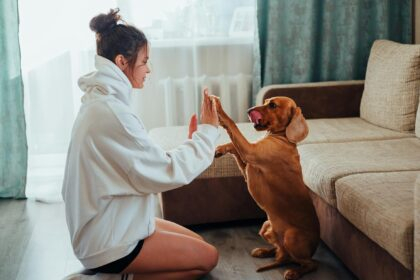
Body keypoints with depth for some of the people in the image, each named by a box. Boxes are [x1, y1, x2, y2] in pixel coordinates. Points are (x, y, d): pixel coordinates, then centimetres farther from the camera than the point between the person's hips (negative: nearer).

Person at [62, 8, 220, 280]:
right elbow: (165, 173, -22)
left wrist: (193, 141, 2)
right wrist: (207, 132, -11)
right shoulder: (111, 112, -25)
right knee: (207, 257, 1)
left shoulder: (102, 103, 7)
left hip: (111, 224, 10)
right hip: (109, 243, -10)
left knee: (198, 244, 18)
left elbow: (148, 164, 7)